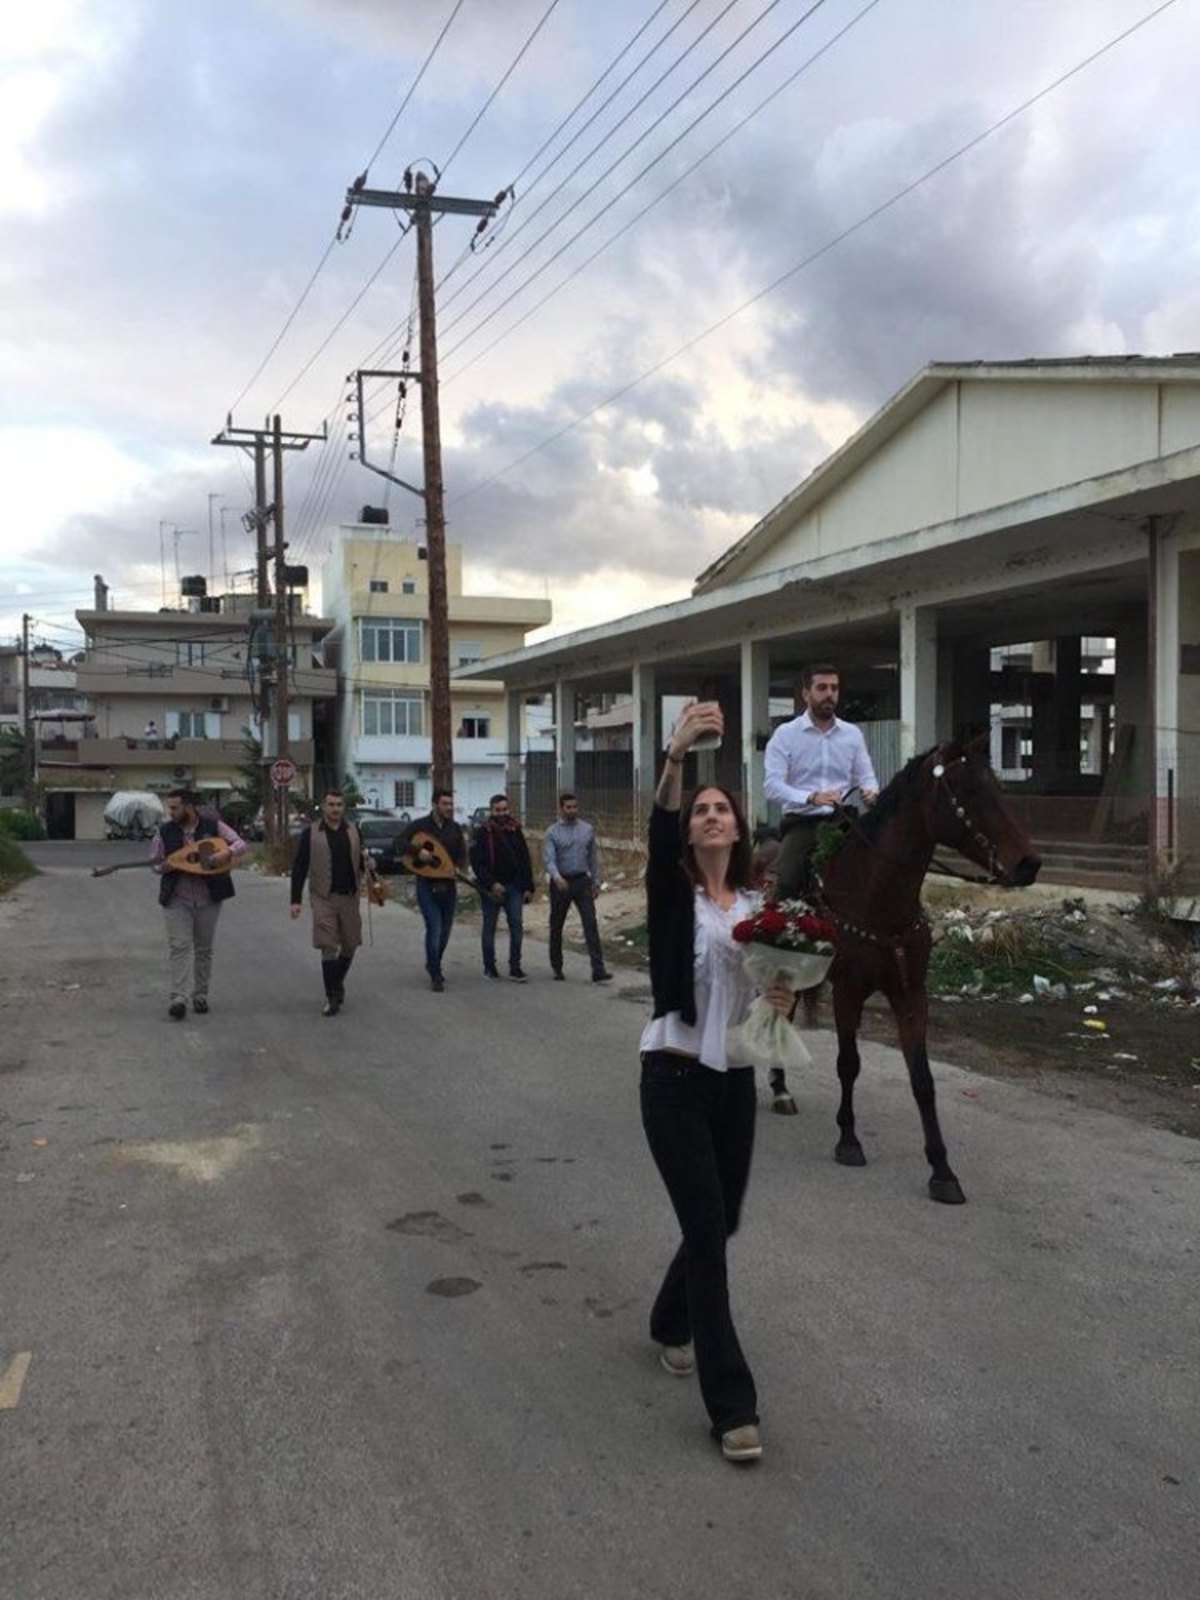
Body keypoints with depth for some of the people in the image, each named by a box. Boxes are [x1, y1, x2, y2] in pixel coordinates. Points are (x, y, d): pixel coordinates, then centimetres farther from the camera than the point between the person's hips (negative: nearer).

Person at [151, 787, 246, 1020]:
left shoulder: (213, 825, -3)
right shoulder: (164, 831, 1)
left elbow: (240, 845, -5)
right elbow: (155, 863, 6)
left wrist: (227, 853, -26)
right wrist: (167, 867, -16)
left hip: (208, 898, 0)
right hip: (176, 899, 0)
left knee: (204, 948, 9)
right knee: (179, 947, -10)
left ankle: (200, 995, 21)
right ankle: (178, 998, -14)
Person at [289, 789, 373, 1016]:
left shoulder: (353, 832, 7)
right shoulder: (311, 833, -2)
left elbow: (361, 860, 14)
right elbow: (299, 868, -2)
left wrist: (368, 867, -11)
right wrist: (296, 900, -7)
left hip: (349, 897, 3)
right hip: (323, 897, -3)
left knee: (350, 946, 11)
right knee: (328, 948, -7)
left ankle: (337, 985, 34)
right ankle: (333, 997, 0)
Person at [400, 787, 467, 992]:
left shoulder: (455, 828, 8)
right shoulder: (420, 825, -4)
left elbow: (462, 853, 10)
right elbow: (400, 841, -13)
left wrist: (460, 870, -10)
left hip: (448, 885, 5)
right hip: (427, 885, -5)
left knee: (445, 930, 13)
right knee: (434, 929, -12)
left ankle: (434, 965, 36)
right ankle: (436, 976, -3)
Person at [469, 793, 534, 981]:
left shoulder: (515, 830, 7)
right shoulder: (483, 832, -7)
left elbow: (525, 860, 11)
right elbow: (477, 862, -12)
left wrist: (528, 887, 6)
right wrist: (491, 884, -19)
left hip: (513, 886, 3)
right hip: (491, 888, -3)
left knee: (517, 924, -3)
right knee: (489, 927, 6)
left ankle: (515, 968, 1)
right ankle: (489, 967, 18)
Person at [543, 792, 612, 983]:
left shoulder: (587, 829, 5)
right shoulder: (552, 833, -5)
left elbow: (592, 857, 13)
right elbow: (549, 859, -16)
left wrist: (596, 881, 11)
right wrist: (557, 877, -33)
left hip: (582, 881, 1)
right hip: (561, 883, -1)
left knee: (590, 923, -9)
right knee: (557, 926, 10)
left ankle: (598, 969, -13)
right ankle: (556, 966, 27)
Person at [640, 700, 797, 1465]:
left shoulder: (758, 904, 8)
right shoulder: (673, 892, -6)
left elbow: (777, 989, 10)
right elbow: (659, 829, -27)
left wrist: (785, 998, -14)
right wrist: (677, 755, -42)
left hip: (736, 1079, 5)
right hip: (675, 1078, -5)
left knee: (720, 1223, 16)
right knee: (708, 1230, -7)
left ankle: (672, 1324, 45)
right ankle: (733, 1405, 0)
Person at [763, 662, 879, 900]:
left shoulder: (853, 734, 9)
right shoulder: (785, 734, -3)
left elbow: (866, 776, 11)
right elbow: (772, 785, -12)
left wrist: (871, 792, -15)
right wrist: (811, 797, -28)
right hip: (802, 823, -3)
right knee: (789, 884, -20)